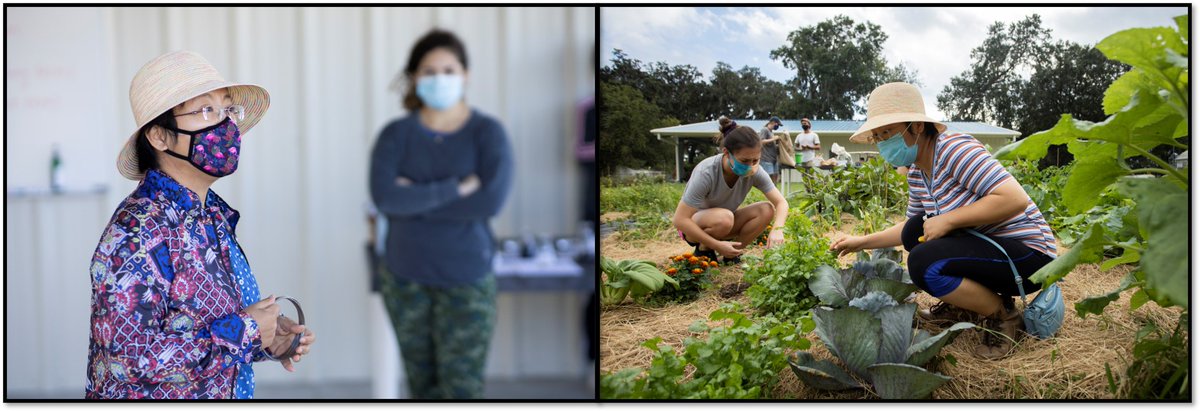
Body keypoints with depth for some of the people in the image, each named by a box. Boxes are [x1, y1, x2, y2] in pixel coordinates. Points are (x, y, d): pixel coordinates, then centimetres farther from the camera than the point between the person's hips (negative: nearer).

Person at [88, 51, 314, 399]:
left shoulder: (213, 214, 1)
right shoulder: (138, 232, -23)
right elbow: (130, 357, -29)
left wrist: (265, 339, -5)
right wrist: (242, 332, -22)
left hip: (225, 394, 8)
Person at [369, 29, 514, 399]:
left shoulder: (487, 133, -5)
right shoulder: (396, 135, 0)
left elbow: (491, 200, -20)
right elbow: (384, 196, -16)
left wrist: (415, 200, -14)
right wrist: (454, 189, -19)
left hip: (466, 280, -2)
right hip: (406, 279, 3)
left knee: (462, 389, -4)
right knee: (425, 387, 13)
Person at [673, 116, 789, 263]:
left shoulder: (755, 171, -17)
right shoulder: (706, 173, -32)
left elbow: (781, 202, -16)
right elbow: (680, 220, -32)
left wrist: (777, 229, -38)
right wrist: (717, 245, -36)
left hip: (724, 223, 5)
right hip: (694, 226, -5)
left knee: (767, 210, -19)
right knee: (723, 218, -37)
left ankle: (731, 255, -4)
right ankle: (703, 250, -8)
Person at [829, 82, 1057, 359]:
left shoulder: (953, 149, -21)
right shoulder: (916, 172, 7)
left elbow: (1015, 199, -30)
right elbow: (913, 230, 23)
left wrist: (947, 220, -25)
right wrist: (863, 242, 16)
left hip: (1029, 254, -9)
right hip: (989, 244, 9)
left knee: (924, 263, -25)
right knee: (914, 232, 10)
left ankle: (1003, 316, -6)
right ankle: (964, 307, 13)